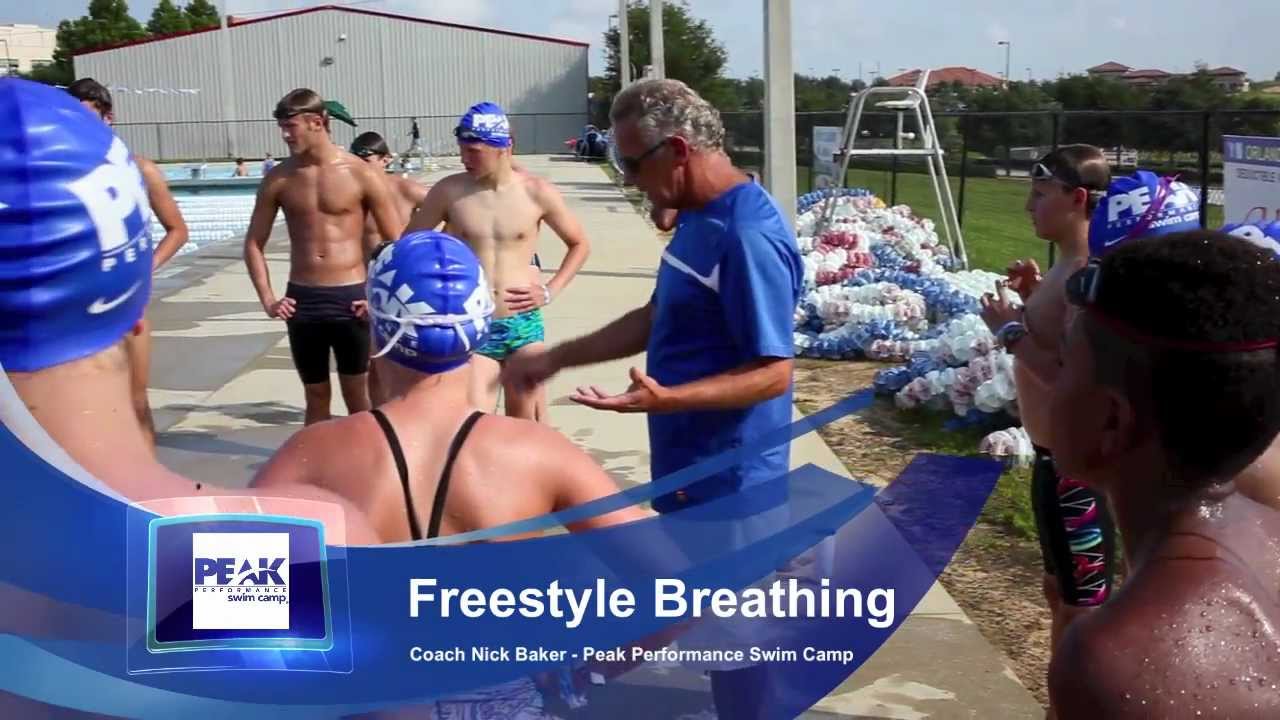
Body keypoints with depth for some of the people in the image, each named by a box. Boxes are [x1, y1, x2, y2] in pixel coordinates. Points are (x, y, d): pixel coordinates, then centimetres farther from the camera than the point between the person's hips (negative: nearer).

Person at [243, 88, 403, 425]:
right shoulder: (278, 179, 2)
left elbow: (398, 244, -2)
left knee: (358, 400, 6)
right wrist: (267, 298, 0)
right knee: (316, 398, 13)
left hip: (350, 298, -3)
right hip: (301, 300, 3)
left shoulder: (361, 175, -7)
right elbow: (254, 244, 10)